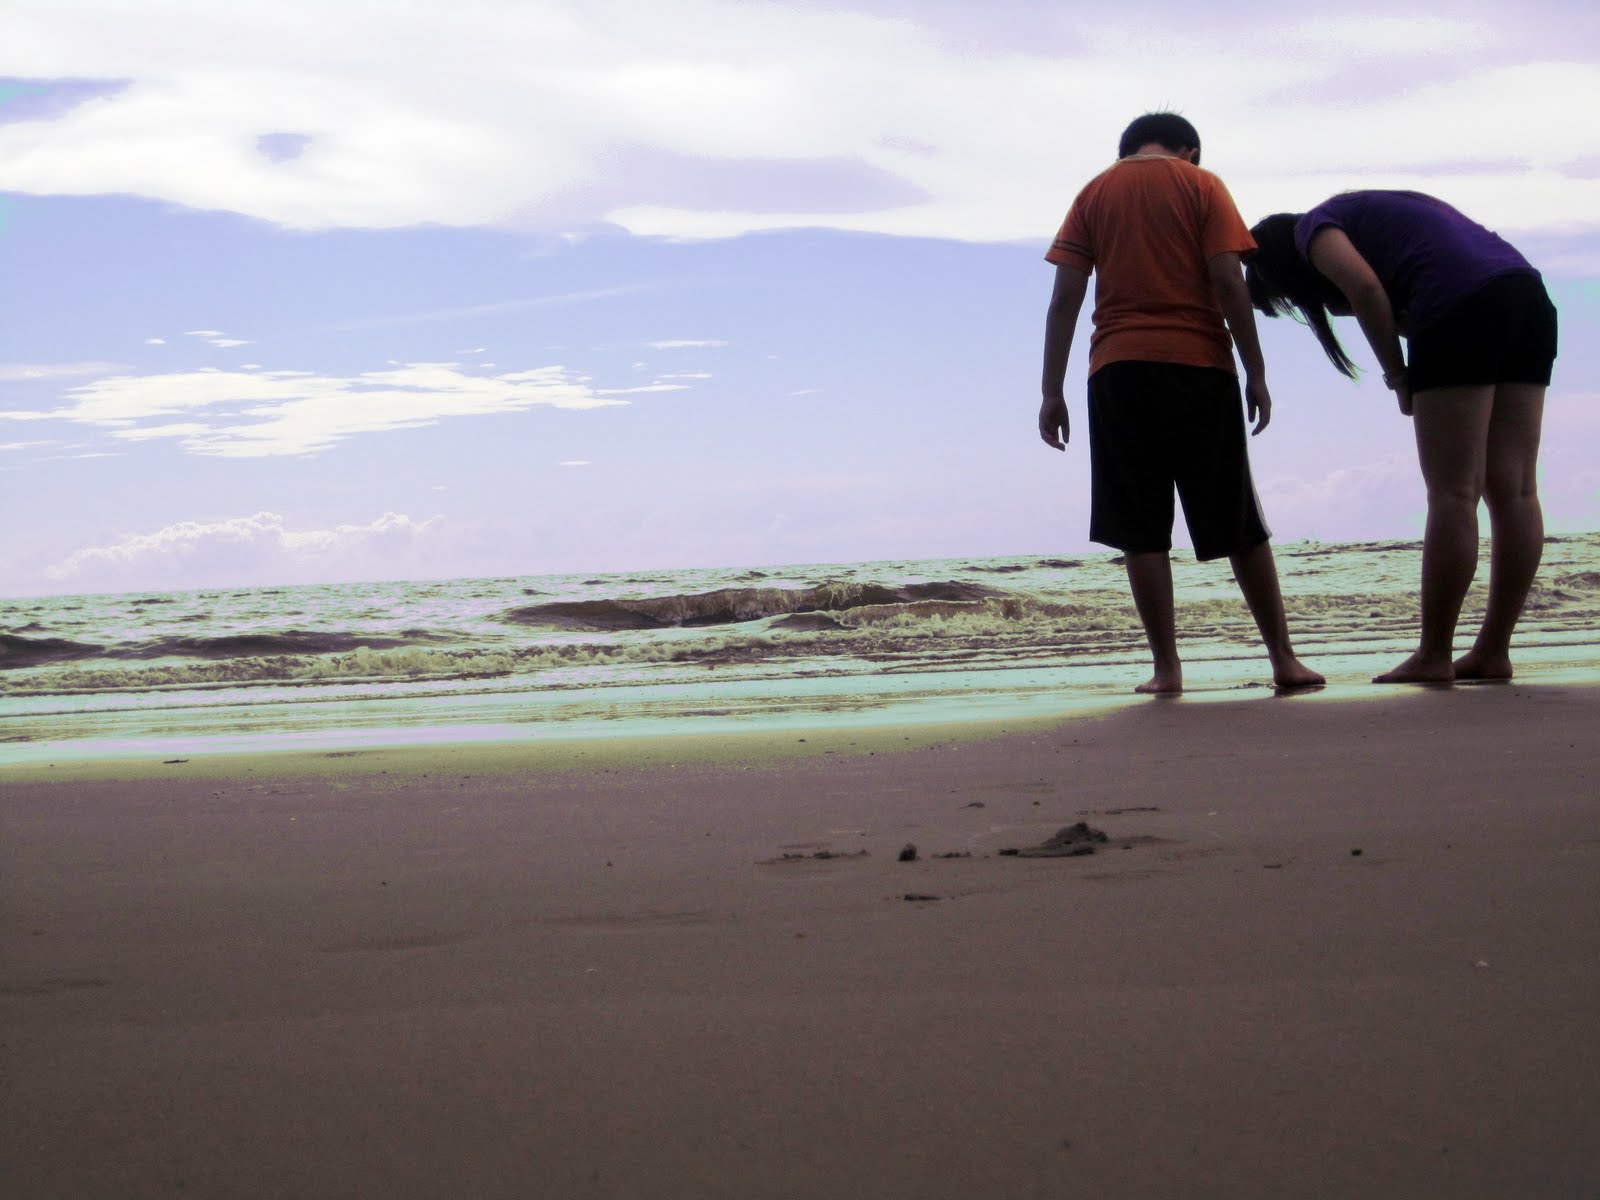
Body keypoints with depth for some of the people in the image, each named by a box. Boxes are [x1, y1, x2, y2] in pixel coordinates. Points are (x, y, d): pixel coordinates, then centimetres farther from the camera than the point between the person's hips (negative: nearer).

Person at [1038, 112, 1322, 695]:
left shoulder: (1094, 193, 12)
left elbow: (1065, 298, 4)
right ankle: (1284, 659, 8)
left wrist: (1052, 392, 5)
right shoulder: (1201, 186, 6)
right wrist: (1255, 374, -1)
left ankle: (1166, 667, -2)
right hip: (1199, 363, -1)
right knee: (1239, 524, 6)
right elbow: (1227, 281, -5)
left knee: (1141, 529, 2)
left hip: (1118, 370, 1)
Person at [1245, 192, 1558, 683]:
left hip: (1461, 303, -8)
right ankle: (1493, 651, 7)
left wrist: (1397, 376, 0)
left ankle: (1434, 656, -4)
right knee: (1513, 490, 5)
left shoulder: (1312, 228, 10)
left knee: (1452, 494, -6)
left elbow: (1364, 288, -9)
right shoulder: (1372, 214, 33)